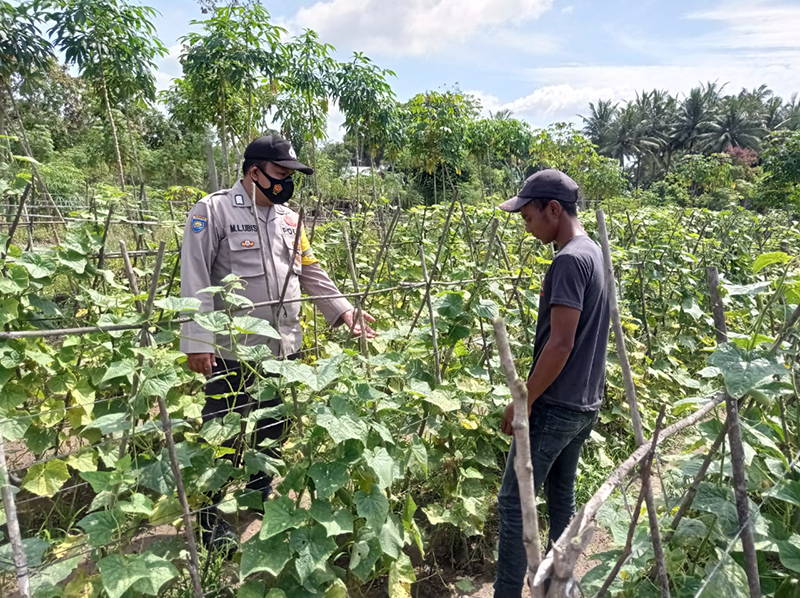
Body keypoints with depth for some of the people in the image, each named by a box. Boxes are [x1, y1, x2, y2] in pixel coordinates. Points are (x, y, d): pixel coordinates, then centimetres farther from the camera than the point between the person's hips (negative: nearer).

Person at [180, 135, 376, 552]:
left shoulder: (288, 217, 13)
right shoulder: (213, 211, -8)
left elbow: (311, 272, 16)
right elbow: (195, 281, -12)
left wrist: (342, 310, 5)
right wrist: (197, 341, -17)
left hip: (284, 349, 7)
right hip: (233, 351, -6)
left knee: (273, 431, 19)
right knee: (225, 436, 6)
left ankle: (260, 494, 41)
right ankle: (212, 518, 25)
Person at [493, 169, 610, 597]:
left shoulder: (569, 260, -18)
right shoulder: (595, 254, 11)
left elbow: (561, 342, -22)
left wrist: (524, 400, -15)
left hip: (554, 405, -9)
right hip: (584, 404, 9)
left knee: (514, 502, -2)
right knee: (562, 498, 18)